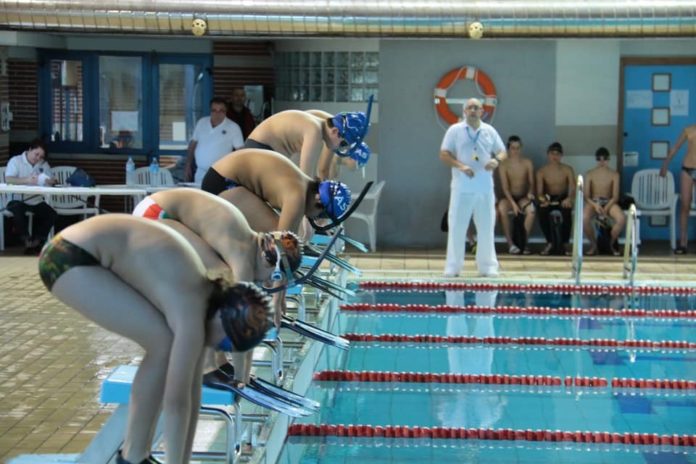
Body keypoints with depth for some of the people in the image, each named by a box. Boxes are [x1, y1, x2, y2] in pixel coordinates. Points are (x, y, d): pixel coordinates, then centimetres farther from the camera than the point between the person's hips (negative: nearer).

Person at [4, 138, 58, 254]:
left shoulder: (44, 164, 10)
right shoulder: (15, 161, -5)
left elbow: (52, 181, 3)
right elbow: (8, 179, -20)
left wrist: (51, 181, -24)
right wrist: (26, 180, -35)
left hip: (36, 201, 4)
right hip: (18, 200, -4)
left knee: (52, 214, -17)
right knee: (18, 212, -35)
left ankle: (36, 241, -5)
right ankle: (27, 241, -17)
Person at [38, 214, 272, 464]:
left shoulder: (204, 299, 6)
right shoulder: (191, 315, -21)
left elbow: (191, 387, 10)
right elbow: (176, 401, -19)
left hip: (88, 253, 9)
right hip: (69, 259, -9)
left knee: (166, 344, 5)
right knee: (164, 344, -13)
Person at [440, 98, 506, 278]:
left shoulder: (490, 131, 9)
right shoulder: (455, 130, 1)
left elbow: (502, 152, 12)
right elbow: (444, 154, -3)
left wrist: (497, 160, -12)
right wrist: (460, 166, -19)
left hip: (485, 187, 2)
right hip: (462, 187, -2)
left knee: (486, 227, 5)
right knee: (457, 226, 0)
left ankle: (487, 266, 15)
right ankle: (453, 267, 8)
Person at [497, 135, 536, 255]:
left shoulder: (527, 163, 3)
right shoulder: (503, 165, -3)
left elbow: (531, 182, 4)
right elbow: (504, 187, -9)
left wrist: (530, 193, -20)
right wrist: (513, 203, -23)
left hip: (523, 197, 1)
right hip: (509, 197, -1)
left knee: (532, 210, -34)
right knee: (501, 208, -36)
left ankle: (523, 242, -20)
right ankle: (510, 243, -28)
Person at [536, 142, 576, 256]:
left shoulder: (567, 170, -6)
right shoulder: (541, 172, -6)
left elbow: (572, 189, -16)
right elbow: (539, 193, -12)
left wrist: (569, 199, -39)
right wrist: (543, 199, -36)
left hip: (563, 199, -1)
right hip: (548, 199, 1)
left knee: (566, 211, -35)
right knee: (542, 211, -33)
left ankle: (564, 243, -18)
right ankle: (549, 242, -14)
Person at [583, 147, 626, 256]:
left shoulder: (614, 174, 1)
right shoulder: (590, 174, 1)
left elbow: (615, 196, -4)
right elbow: (586, 196, -2)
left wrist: (605, 209, -21)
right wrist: (595, 205, -23)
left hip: (609, 202, 1)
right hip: (593, 202, 0)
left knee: (622, 219, -33)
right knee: (584, 218, -36)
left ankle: (612, 243, -1)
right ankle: (593, 243, -7)